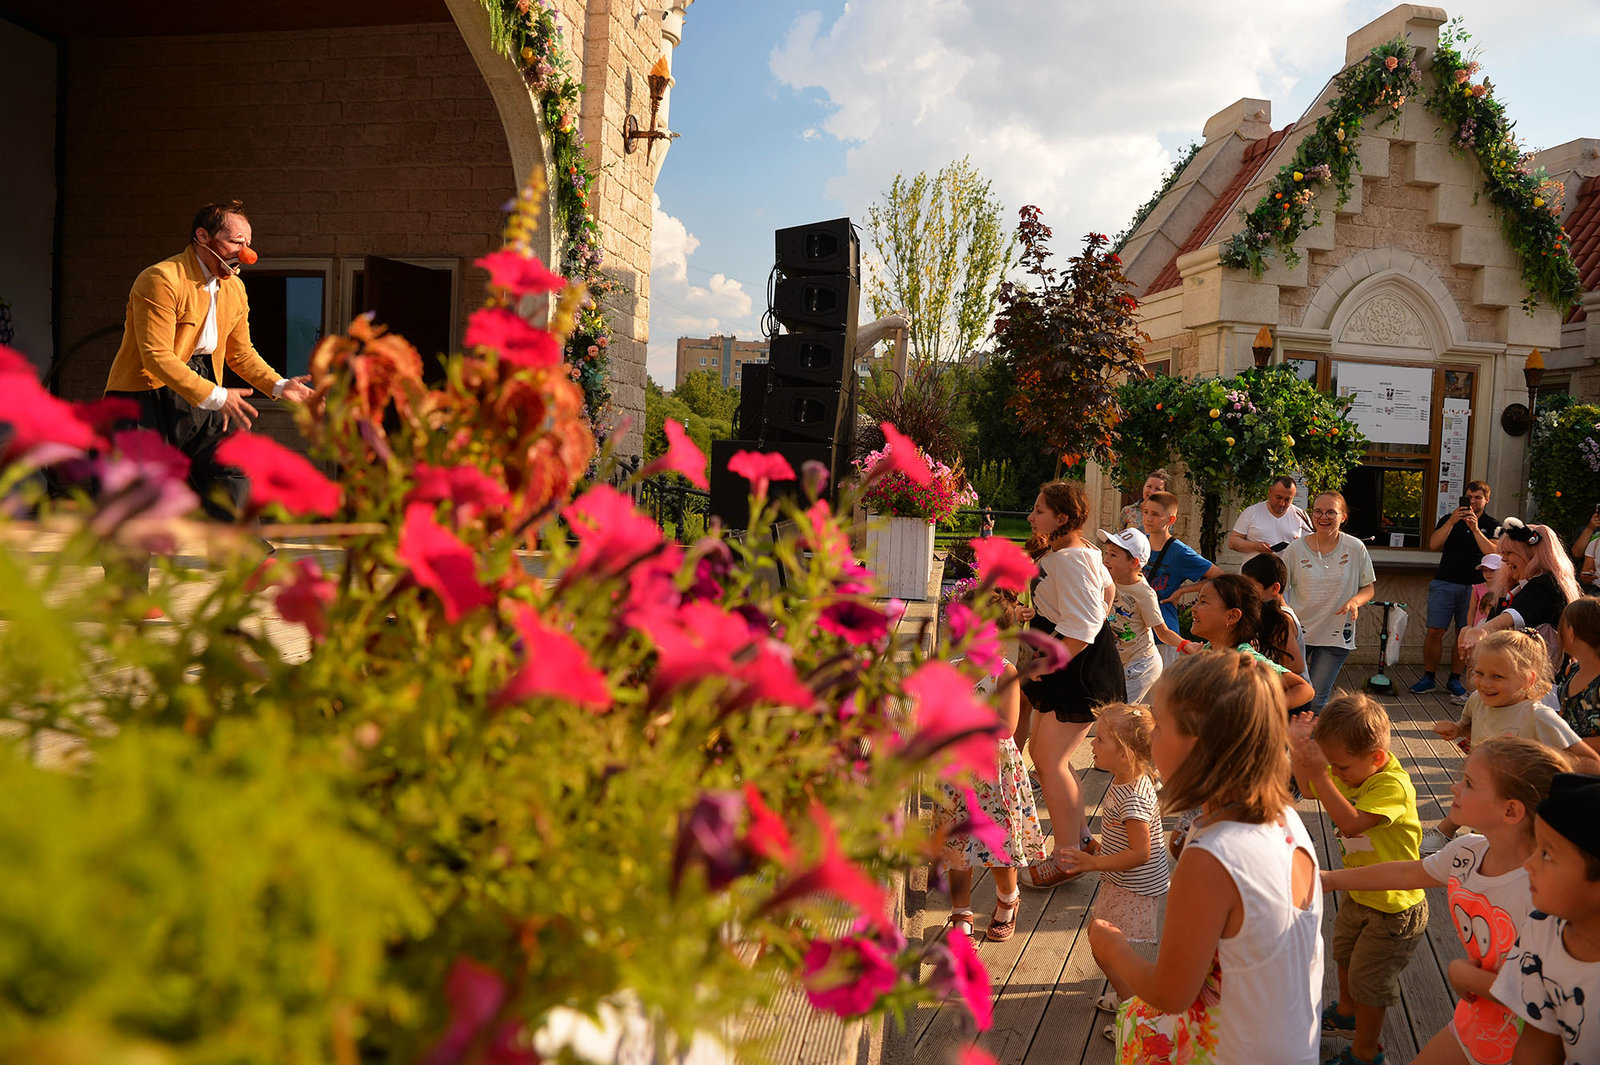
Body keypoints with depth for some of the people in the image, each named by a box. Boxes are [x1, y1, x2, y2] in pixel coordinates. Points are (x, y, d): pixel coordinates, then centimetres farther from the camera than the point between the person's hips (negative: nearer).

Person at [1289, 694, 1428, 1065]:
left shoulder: (1393, 785, -33)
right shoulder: (1353, 772, -9)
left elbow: (1351, 823, -45)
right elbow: (1309, 790, 5)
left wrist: (1318, 772, -49)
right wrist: (1300, 751, -13)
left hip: (1394, 909, -9)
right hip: (1360, 895, 9)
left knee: (1368, 981, 9)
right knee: (1344, 954, 30)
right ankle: (1347, 1014, 56)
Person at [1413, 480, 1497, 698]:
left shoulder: (1492, 526, 8)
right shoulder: (1449, 519, 11)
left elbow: (1493, 553, -7)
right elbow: (1433, 545, -3)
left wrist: (1475, 528, -15)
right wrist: (1452, 521, -13)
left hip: (1474, 586, 0)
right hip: (1445, 583, 0)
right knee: (1434, 631, -5)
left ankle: (1455, 679, 13)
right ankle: (1428, 677, 4)